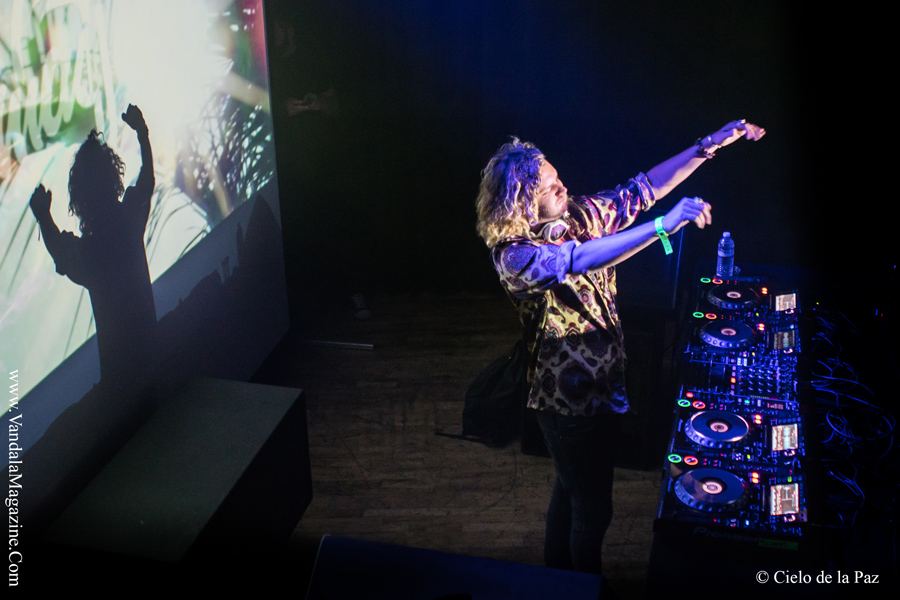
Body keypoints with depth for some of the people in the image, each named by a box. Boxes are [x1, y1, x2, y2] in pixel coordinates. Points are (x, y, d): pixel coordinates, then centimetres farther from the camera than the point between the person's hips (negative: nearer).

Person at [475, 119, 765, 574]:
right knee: (593, 507, 7)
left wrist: (710, 145, -4)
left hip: (599, 385, 8)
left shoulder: (579, 214, -3)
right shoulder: (514, 255, -24)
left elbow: (644, 188, 3)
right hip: (567, 398, -8)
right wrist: (666, 225, -41)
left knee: (571, 489, 26)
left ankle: (557, 575, 46)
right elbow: (582, 260, -40)